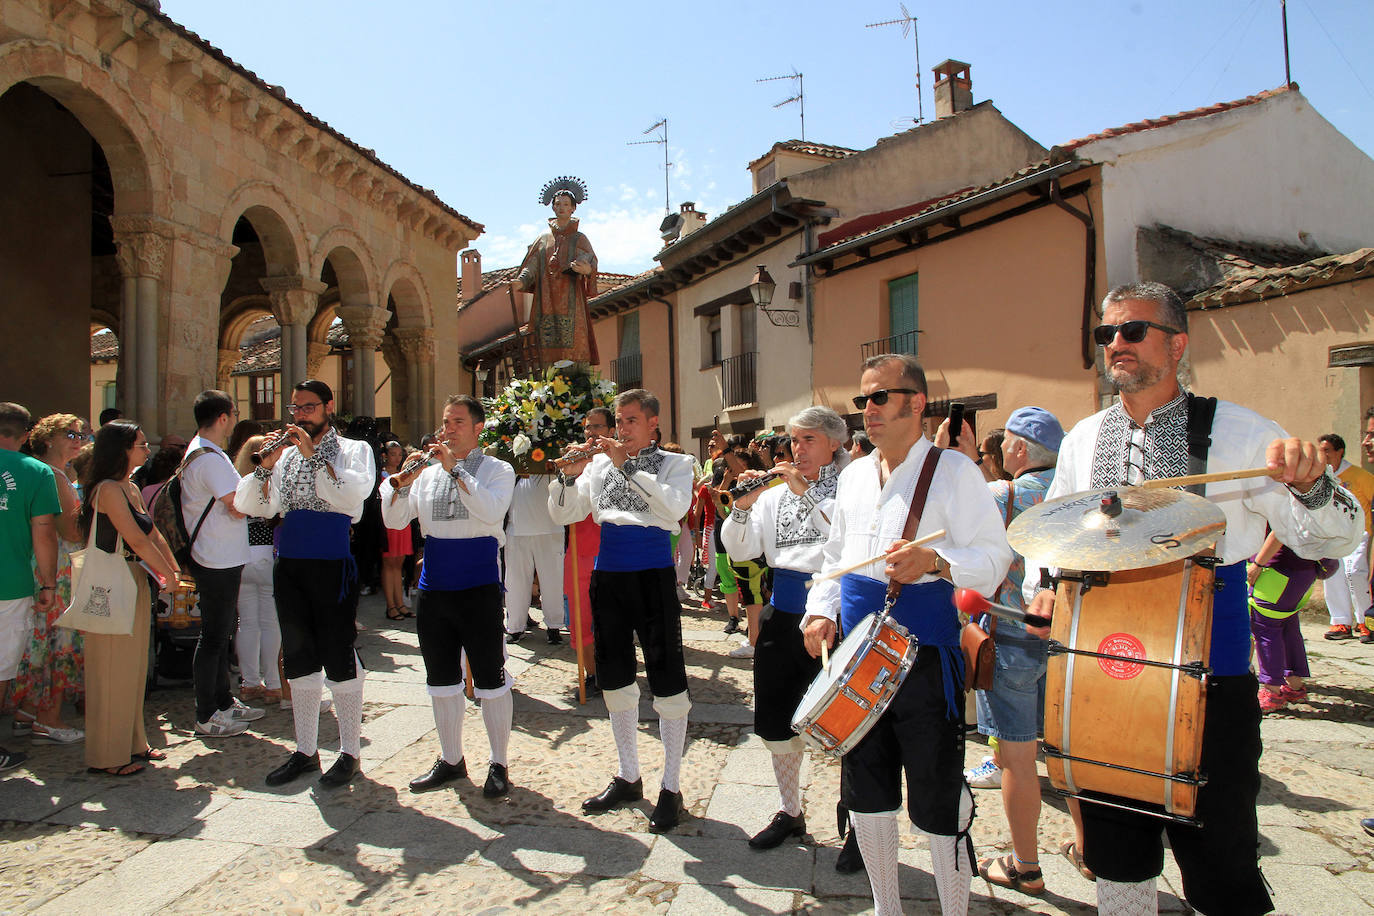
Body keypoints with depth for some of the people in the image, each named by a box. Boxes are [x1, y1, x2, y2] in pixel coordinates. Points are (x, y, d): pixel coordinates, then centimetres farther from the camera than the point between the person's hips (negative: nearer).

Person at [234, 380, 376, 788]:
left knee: (339, 657, 0)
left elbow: (353, 495, -19)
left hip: (333, 566, -5)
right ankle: (305, 750, 25)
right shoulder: (285, 454, 14)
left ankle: (350, 752, 12)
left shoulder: (353, 450, 2)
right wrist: (266, 465, -7)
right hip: (289, 566, 5)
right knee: (299, 659, 13)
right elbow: (251, 506, 6)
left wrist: (314, 456, -18)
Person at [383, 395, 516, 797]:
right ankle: (451, 759, 29)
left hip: (479, 587, -5)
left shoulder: (497, 470, 0)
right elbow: (395, 520, 7)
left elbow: (492, 512, -21)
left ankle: (499, 764, 15)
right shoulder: (428, 473, 12)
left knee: (490, 680, 1)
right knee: (441, 680, 14)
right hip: (434, 587, 5)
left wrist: (454, 469, -21)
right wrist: (402, 482, -10)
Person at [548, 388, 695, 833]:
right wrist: (570, 475, -13)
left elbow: (675, 506, -21)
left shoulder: (674, 464, 1)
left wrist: (627, 467, -23)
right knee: (615, 679, 13)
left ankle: (671, 787, 12)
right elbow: (563, 514, 4)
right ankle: (628, 777, 30)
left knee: (667, 683, -2)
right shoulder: (600, 464, 10)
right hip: (608, 578, 5)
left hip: (653, 579, -5)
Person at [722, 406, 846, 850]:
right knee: (776, 723, 14)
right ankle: (790, 813, 35)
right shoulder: (777, 494, 10)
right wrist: (743, 506, -13)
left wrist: (806, 492, -23)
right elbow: (739, 549, 4)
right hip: (782, 615, 6)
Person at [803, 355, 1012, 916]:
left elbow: (994, 557, -12)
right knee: (866, 792, 16)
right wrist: (821, 612, 3)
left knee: (937, 801, 3)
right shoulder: (853, 475, 12)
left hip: (925, 655, -6)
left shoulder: (953, 470, -6)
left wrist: (934, 560, -30)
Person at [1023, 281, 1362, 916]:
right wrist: (1042, 589, -3)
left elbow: (1329, 539, -6)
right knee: (1116, 862, 17)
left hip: (1208, 679, -3)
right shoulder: (1081, 440, 6)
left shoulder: (1239, 432, -4)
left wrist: (1310, 485, -27)